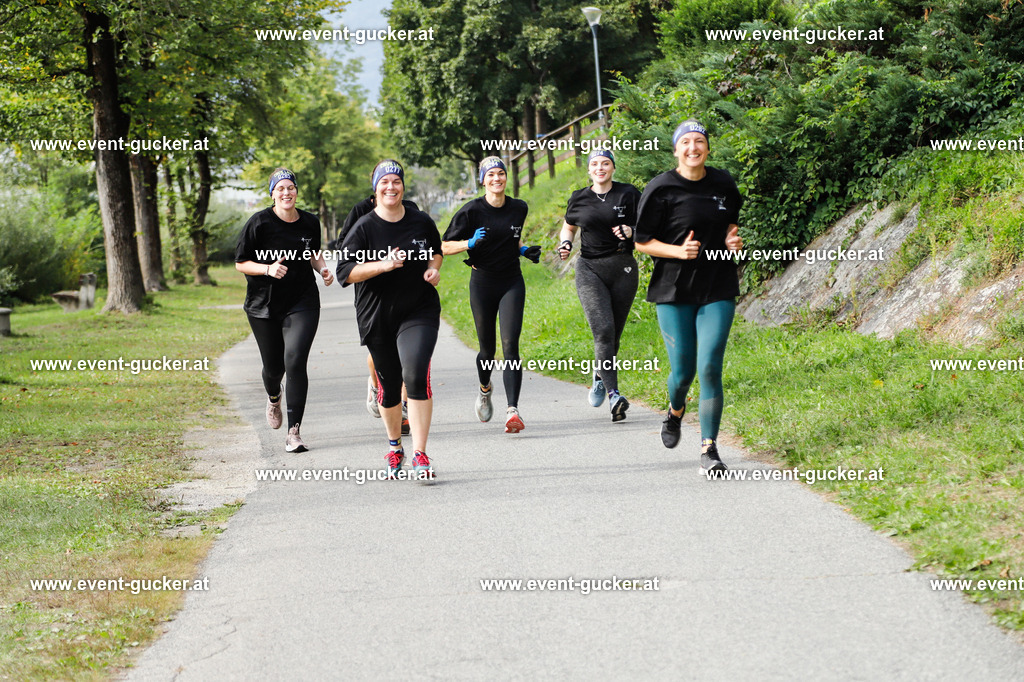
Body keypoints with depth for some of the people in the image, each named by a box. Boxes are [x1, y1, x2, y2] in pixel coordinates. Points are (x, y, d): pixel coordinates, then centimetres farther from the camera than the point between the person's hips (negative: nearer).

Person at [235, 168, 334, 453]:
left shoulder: (310, 223, 2)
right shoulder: (259, 223, -9)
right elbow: (240, 263, -6)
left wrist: (323, 269, 2)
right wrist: (268, 269, -22)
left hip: (302, 303, 1)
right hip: (264, 306, -1)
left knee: (295, 362, -16)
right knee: (273, 366, 10)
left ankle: (294, 433, -14)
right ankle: (273, 398, 50)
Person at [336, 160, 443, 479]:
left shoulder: (421, 222, 3)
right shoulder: (363, 228, -5)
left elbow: (436, 250, 23)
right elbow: (345, 272, -12)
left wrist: (433, 269, 2)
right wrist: (383, 264, -25)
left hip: (419, 311, 0)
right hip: (377, 318, 0)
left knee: (416, 375, -20)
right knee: (390, 386, 10)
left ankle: (420, 454, -17)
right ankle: (395, 447, 36)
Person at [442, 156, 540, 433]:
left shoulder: (519, 208, 4)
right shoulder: (472, 210, -7)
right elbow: (445, 246, -5)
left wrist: (524, 250, 5)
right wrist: (471, 243, -21)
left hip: (512, 282, 1)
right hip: (482, 283, -1)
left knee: (510, 345, -14)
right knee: (488, 349, 9)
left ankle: (513, 410, -22)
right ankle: (485, 389, 43)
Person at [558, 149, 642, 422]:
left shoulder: (628, 194, 2)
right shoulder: (579, 199, 7)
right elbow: (568, 227, 24)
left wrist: (631, 230, -17)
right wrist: (566, 243, 3)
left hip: (623, 268, 0)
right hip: (590, 270, 0)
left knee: (614, 333, 7)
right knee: (603, 330, -17)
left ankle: (600, 376, 37)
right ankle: (614, 396, -23)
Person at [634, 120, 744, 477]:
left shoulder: (724, 184, 5)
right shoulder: (661, 189, -7)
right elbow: (641, 241, -3)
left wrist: (731, 239, 0)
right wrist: (678, 251, -19)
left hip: (718, 291, 2)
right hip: (674, 291, -2)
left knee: (710, 368, -11)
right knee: (683, 370, 0)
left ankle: (709, 450, -4)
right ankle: (675, 411, 38)